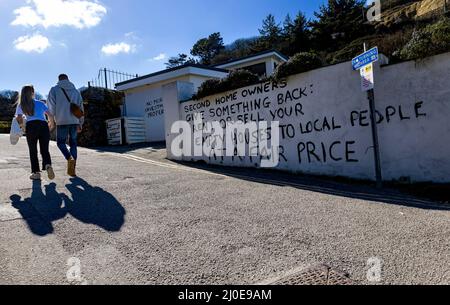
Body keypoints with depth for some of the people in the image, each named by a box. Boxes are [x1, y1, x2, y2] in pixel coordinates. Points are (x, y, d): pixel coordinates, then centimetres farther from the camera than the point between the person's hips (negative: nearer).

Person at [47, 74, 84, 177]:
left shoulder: (54, 90, 5)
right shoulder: (76, 91, 14)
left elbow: (51, 106, -3)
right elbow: (80, 108, 13)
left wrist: (52, 119, 8)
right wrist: (80, 123, 17)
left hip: (62, 121, -3)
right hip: (74, 121, 3)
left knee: (61, 142, 10)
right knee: (73, 143, 9)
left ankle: (70, 158, -18)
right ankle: (72, 169, 5)